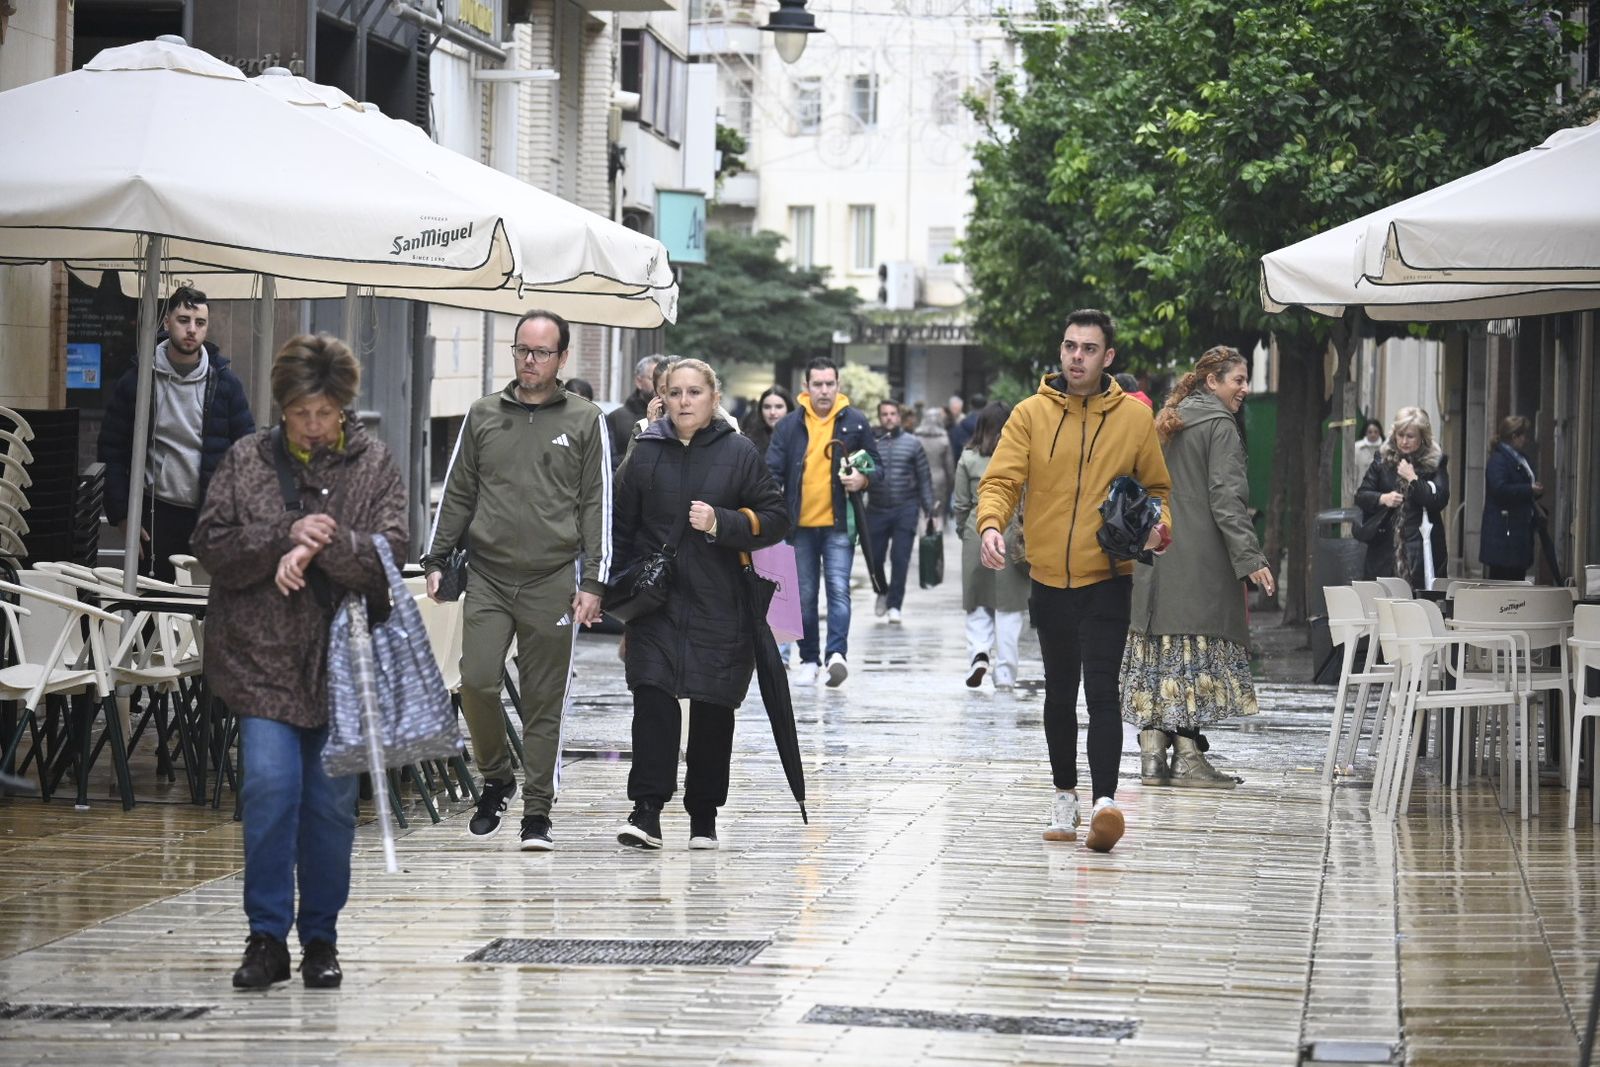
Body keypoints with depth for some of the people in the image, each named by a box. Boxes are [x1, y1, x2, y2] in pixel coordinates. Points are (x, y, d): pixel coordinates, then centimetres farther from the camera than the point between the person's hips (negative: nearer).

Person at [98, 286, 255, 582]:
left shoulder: (225, 383, 4)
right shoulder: (137, 382, 1)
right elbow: (111, 451, 4)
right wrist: (122, 513, -3)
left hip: (212, 519, 0)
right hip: (157, 516, 0)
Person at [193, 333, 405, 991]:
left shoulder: (374, 464, 2)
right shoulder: (246, 461, 3)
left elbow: (390, 553, -6)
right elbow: (211, 548, -2)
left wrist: (322, 546, -22)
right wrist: (286, 534, -16)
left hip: (342, 660, 1)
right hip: (263, 656, -1)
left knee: (332, 801, 6)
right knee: (269, 786, -12)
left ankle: (321, 938, 18)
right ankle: (267, 937, -3)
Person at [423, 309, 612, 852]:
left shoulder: (586, 421, 5)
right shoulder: (483, 416, 11)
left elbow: (598, 505, 2)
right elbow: (457, 493, 15)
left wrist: (592, 582, -5)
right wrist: (436, 561, 7)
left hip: (552, 583, -2)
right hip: (488, 577, 2)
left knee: (545, 701, 1)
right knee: (477, 682, -10)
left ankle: (537, 812, 8)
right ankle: (496, 778, 14)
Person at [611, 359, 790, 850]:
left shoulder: (739, 453, 1)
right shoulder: (645, 452, 7)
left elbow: (775, 520, 1)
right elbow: (621, 526, 13)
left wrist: (722, 523, -14)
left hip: (719, 604, -1)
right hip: (656, 601, 1)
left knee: (713, 709, 5)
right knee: (653, 698, -13)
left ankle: (703, 816, 16)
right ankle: (647, 811, -16)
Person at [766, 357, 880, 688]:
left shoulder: (855, 422, 4)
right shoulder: (789, 425, 4)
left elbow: (876, 464, 12)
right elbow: (773, 471, 3)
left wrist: (863, 479, -11)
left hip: (838, 523, -2)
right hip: (800, 524, 2)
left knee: (838, 588, -15)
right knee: (804, 595, 7)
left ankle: (837, 654, -22)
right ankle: (809, 660, 15)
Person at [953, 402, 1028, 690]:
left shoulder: (968, 459, 1)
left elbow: (961, 504, 4)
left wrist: (962, 531, 18)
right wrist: (1027, 535, 8)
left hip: (977, 534, 0)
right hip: (1011, 534, 0)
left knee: (978, 604, 12)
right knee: (1009, 607, 4)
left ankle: (979, 652, -12)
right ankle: (1005, 674, 3)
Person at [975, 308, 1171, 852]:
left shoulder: (1135, 417, 2)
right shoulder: (1030, 414, 1)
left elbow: (1157, 487, 12)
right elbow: (1001, 480, -6)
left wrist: (1158, 523, -9)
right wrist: (992, 523, -26)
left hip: (1107, 578, -2)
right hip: (1050, 579, 2)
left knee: (1101, 689, -14)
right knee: (1059, 692, 14)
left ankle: (1105, 802, -22)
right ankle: (1064, 796, 28)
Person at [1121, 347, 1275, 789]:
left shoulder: (1166, 424, 18)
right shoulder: (1220, 425, -7)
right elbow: (1226, 499, -15)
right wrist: (1250, 558, -18)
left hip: (1154, 560, 8)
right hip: (1200, 562, -7)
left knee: (1157, 651, 6)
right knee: (1197, 651, -6)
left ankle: (1152, 754, 3)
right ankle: (1187, 756, -8)